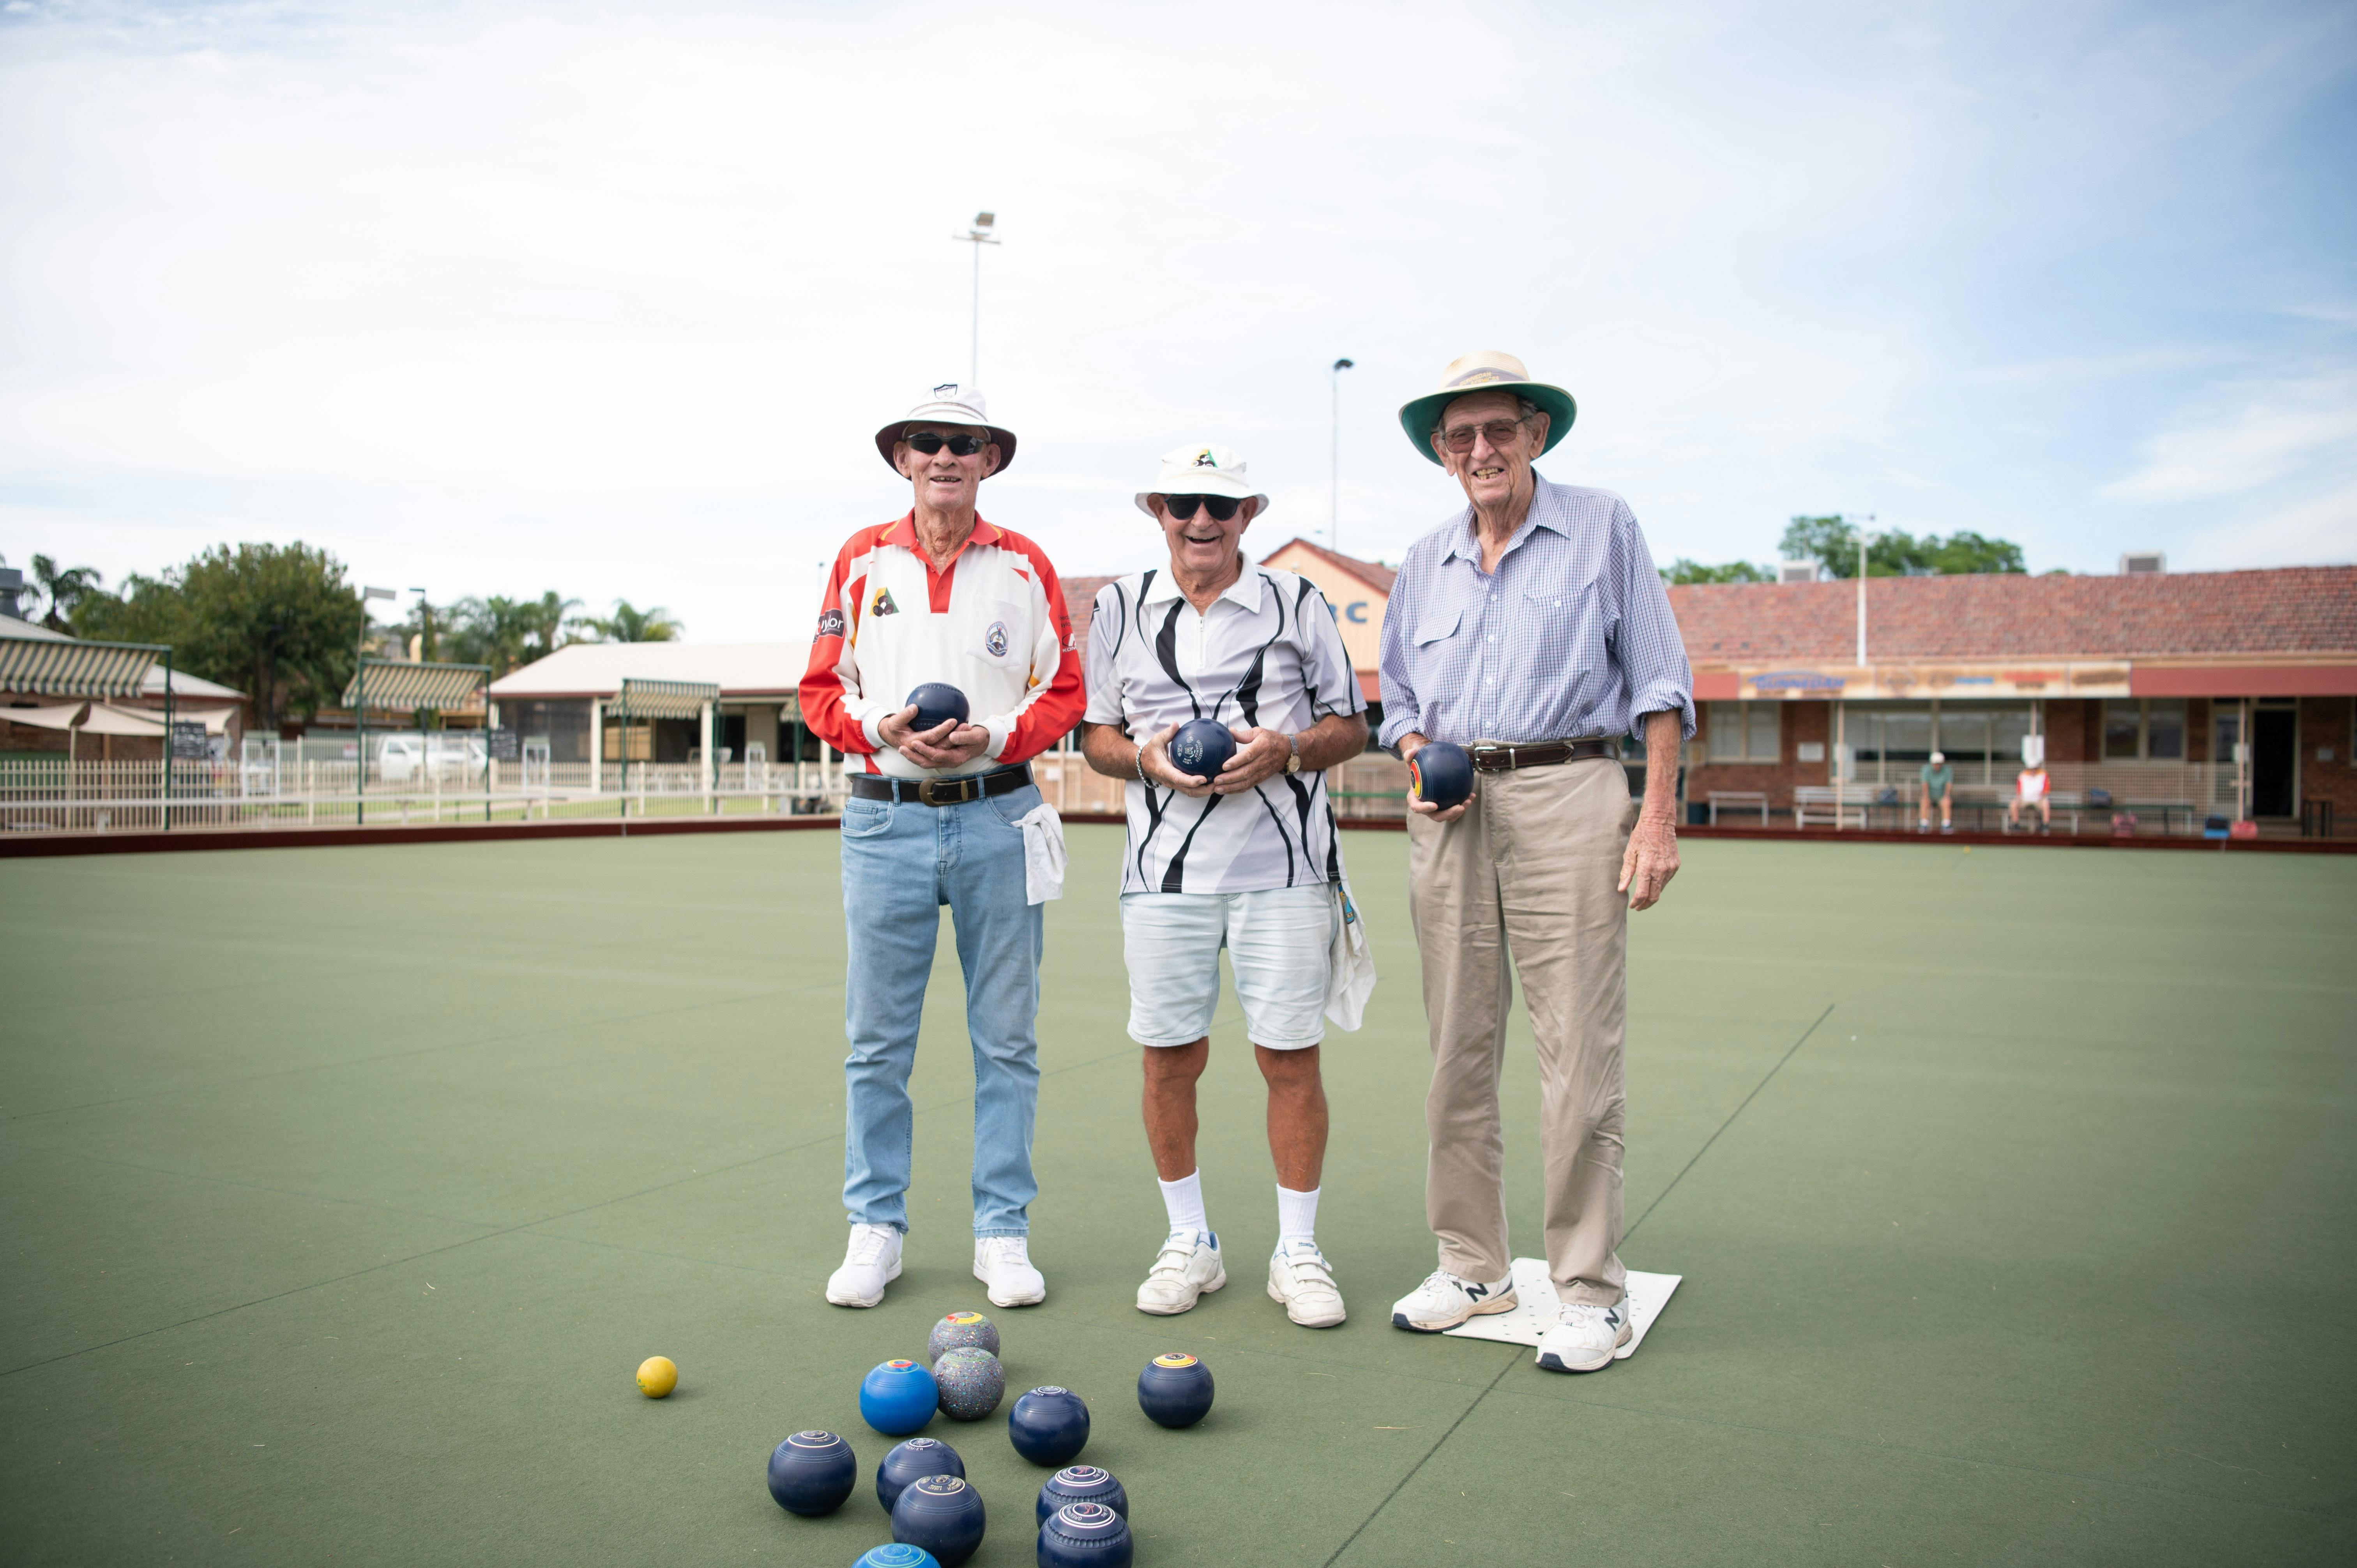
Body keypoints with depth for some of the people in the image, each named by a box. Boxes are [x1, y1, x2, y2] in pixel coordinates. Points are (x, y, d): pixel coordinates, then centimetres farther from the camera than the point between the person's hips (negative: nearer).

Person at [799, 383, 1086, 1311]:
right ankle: (876, 1227, 17)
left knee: (1006, 1038, 4)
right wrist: (879, 727, -10)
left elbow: (1063, 692, 6)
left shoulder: (1026, 566, 8)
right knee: (877, 1039, 4)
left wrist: (994, 738, -11)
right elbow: (822, 692, 9)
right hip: (885, 817, 1)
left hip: (997, 817, 0)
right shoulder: (861, 561, 9)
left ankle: (1002, 1232, 15)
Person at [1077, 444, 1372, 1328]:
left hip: (1284, 867, -1)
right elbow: (1094, 733, 14)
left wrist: (1288, 750, -11)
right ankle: (1189, 1244, 22)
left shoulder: (1297, 603, 6)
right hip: (1164, 866, 2)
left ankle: (1298, 1252, 15)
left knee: (1290, 1056, -1)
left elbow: (1351, 725, 9)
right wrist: (1144, 757, -8)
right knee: (1169, 1055, 4)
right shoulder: (1119, 608, 11)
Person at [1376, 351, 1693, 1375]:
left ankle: (1589, 1289, 5)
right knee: (1457, 1048, 7)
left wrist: (1659, 815, -6)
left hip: (1568, 792, -4)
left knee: (1579, 1049, -6)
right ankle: (1473, 1266, 19)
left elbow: (1658, 682, 2)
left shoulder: (1604, 527, 5)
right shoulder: (1424, 562, 17)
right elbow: (1399, 695, 23)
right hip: (1451, 809, 4)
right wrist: (1416, 756, 1)